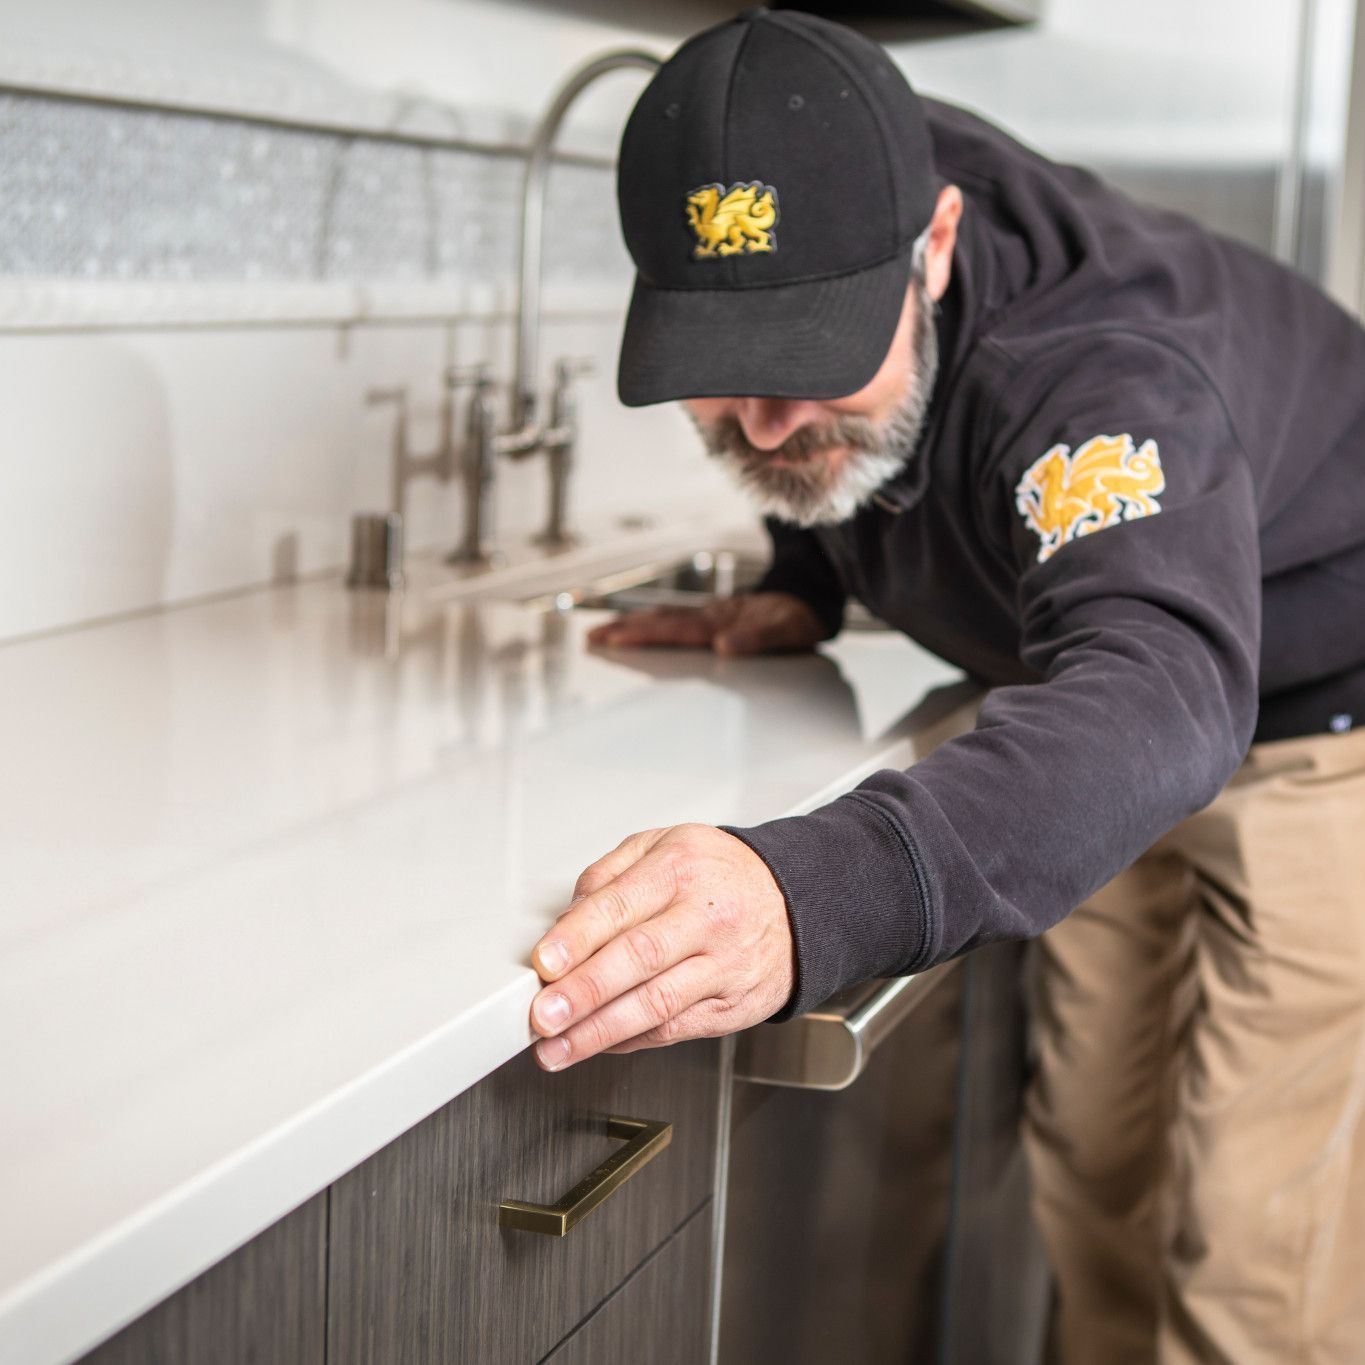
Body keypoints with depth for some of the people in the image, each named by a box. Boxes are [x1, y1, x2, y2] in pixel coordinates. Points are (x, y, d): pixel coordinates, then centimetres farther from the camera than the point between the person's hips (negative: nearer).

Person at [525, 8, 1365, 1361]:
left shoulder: (1103, 366, -40)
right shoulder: (825, 210, -18)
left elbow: (1159, 695, -59)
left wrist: (821, 890, -75)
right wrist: (802, 588, -11)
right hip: (1091, 737, 7)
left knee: (1251, 1250, -10)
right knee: (1090, 1165, 11)